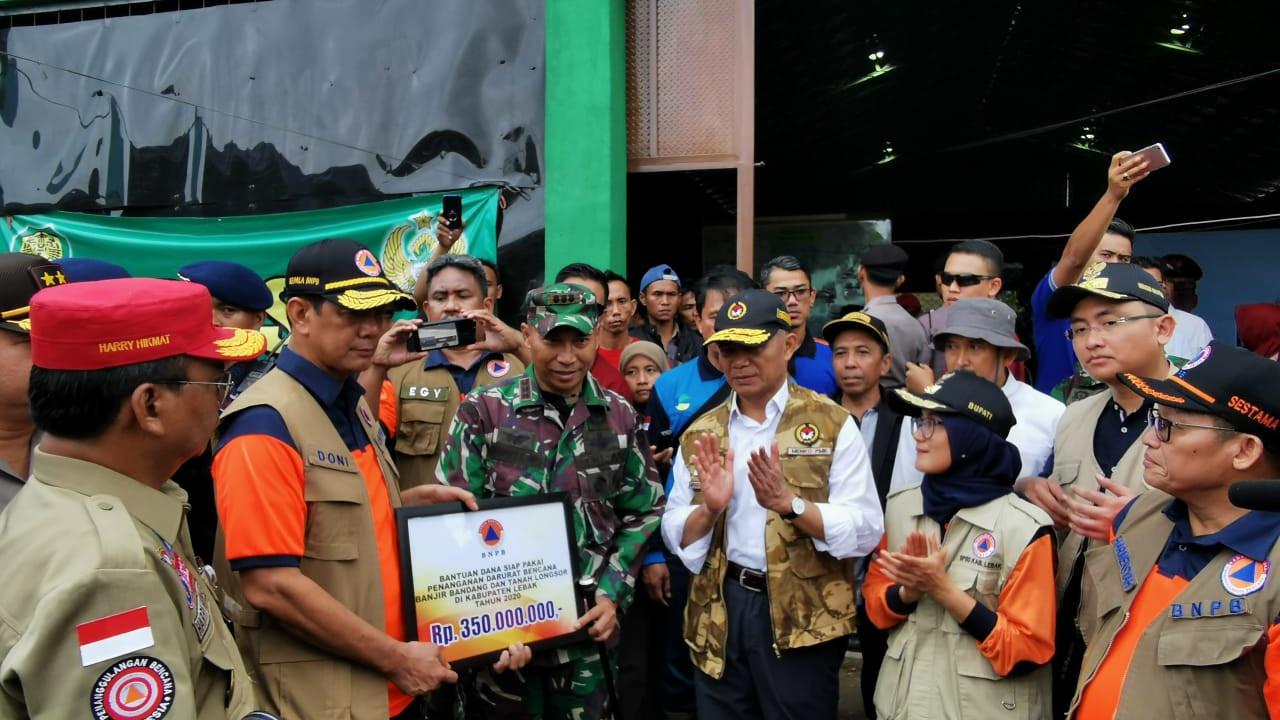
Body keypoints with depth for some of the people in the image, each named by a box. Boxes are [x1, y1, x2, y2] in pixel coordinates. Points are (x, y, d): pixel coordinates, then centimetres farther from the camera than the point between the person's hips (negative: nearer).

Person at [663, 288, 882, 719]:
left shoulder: (832, 424, -4)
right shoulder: (700, 434, 6)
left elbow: (866, 531, -11)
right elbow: (674, 535, 4)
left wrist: (789, 503, -25)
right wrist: (709, 509, -16)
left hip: (804, 616, -3)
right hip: (719, 614, 3)